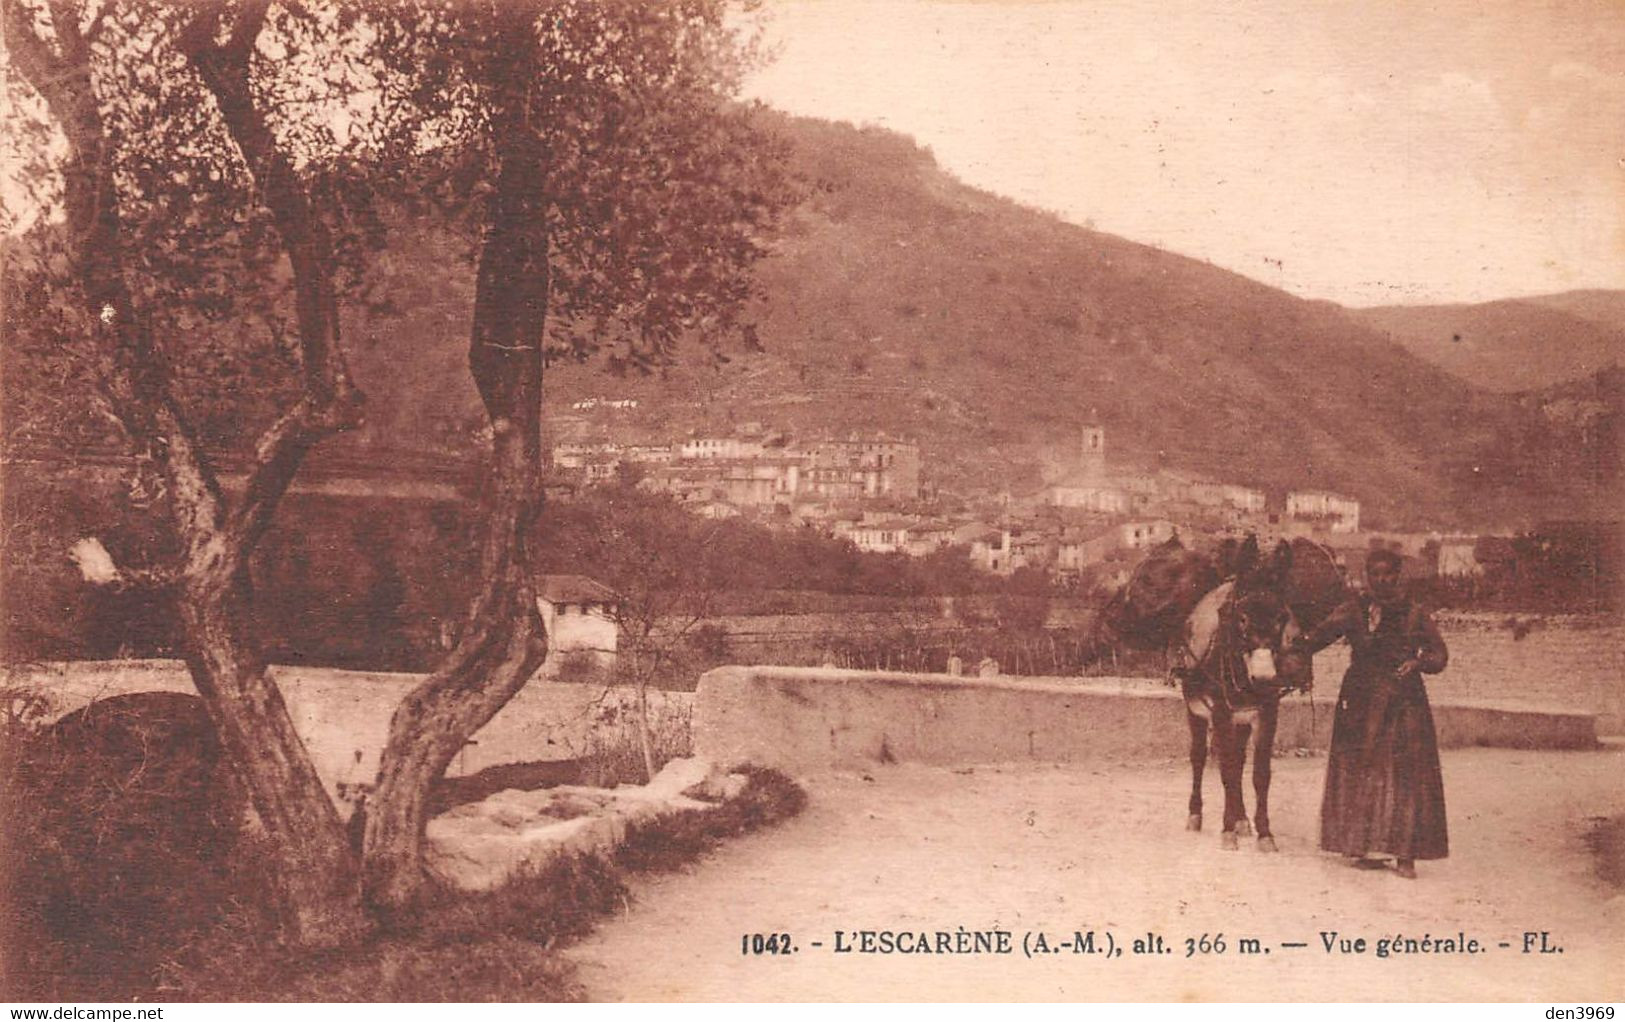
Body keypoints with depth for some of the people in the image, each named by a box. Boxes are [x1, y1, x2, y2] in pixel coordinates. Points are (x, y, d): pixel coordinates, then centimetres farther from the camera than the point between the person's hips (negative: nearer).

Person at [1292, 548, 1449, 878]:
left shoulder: (1415, 615, 5)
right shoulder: (1354, 611, 4)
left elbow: (1440, 654, 2)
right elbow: (1326, 632, -13)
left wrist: (1418, 662, -20)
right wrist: (1299, 649, -33)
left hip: (1404, 702, 0)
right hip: (1362, 701, 0)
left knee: (1406, 774, -3)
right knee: (1361, 772, 2)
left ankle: (1405, 853, 2)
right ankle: (1365, 846, 11)